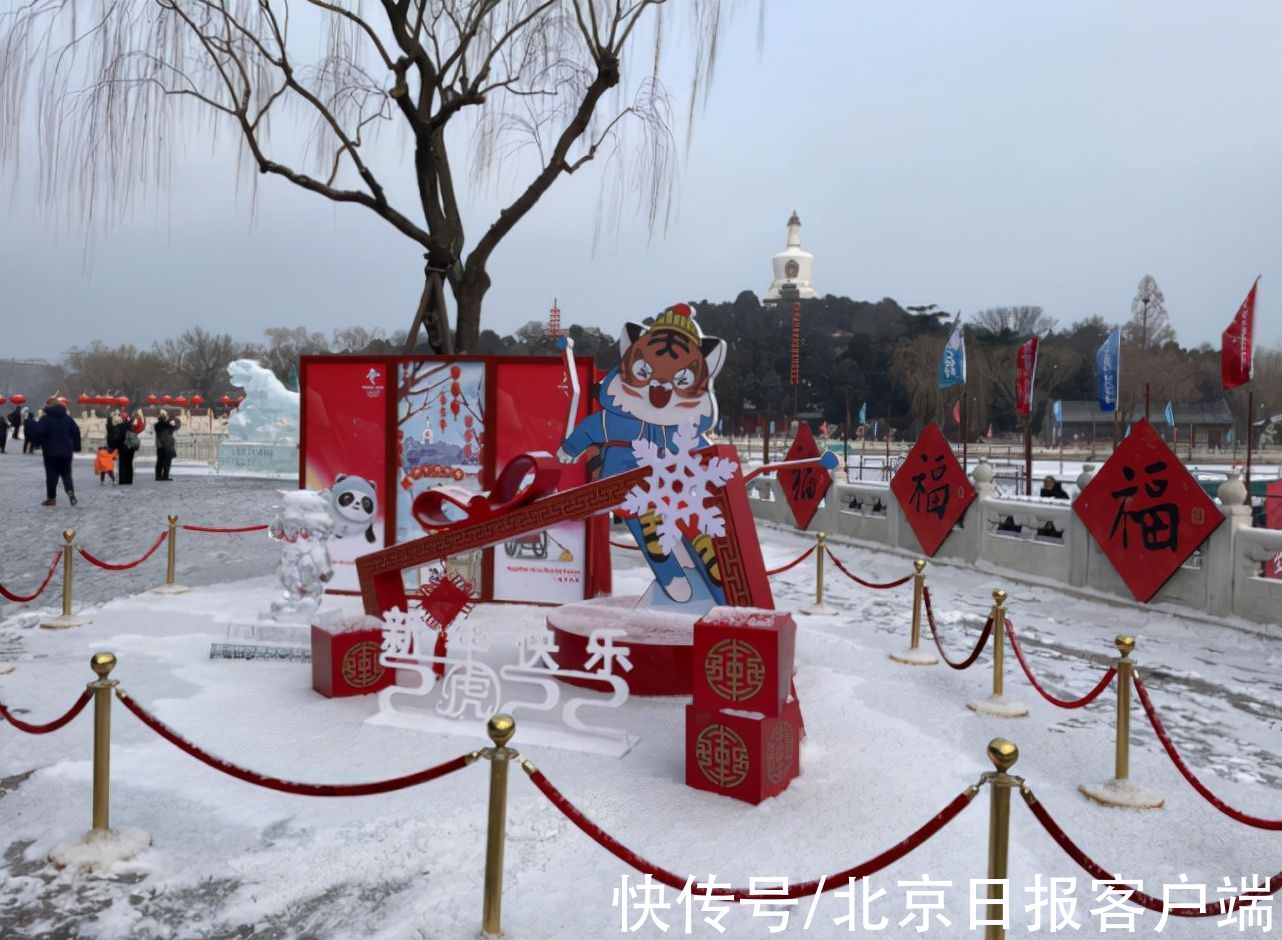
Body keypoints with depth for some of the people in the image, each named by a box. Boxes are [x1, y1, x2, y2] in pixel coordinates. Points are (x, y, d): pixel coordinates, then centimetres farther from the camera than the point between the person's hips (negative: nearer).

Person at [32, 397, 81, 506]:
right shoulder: (68, 418, 6)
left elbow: (38, 433, -15)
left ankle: (51, 498, 7)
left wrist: (39, 443, 5)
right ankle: (70, 491, -14)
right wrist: (76, 447, 12)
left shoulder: (45, 419, -8)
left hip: (51, 452, -3)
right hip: (66, 451, 3)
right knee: (66, 473, 10)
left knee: (51, 475, 3)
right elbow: (76, 432, 5)